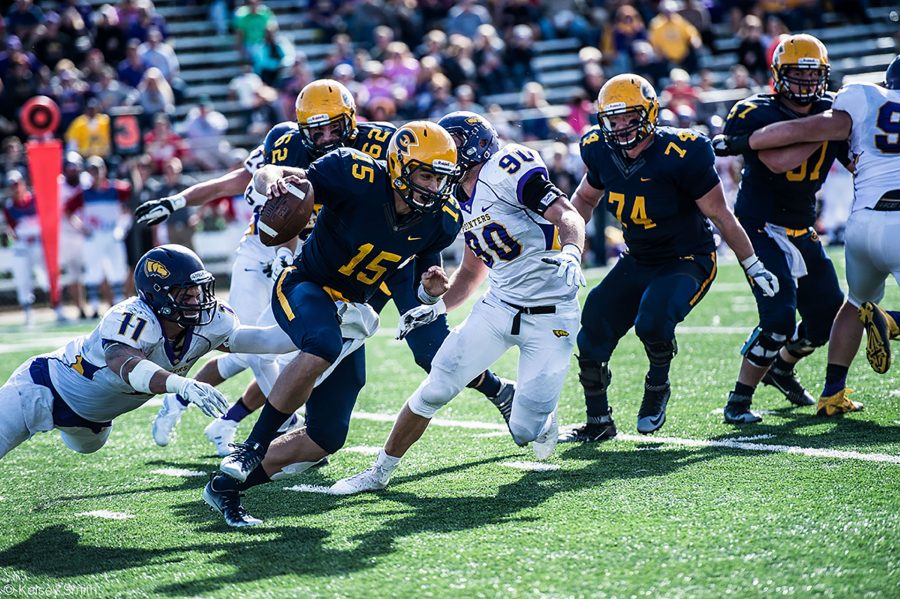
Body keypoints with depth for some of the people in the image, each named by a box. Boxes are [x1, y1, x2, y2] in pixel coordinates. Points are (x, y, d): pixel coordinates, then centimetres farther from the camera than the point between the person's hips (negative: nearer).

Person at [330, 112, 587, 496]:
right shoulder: (463, 201, 13)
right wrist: (437, 307, 10)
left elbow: (567, 215, -21)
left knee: (526, 433, -9)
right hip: (498, 306, 7)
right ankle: (381, 471, 10)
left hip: (549, 316, -7)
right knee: (435, 388, -4)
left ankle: (542, 417, 27)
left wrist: (570, 253, -40)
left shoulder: (505, 169, -14)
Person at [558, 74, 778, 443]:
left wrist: (753, 267, -6)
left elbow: (720, 215, -13)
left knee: (652, 322, -31)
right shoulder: (601, 152, -6)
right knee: (593, 331, -2)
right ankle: (598, 422, 17)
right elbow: (584, 199, 17)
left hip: (688, 262, -6)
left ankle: (658, 385, 2)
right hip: (637, 262, 6)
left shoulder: (679, 155, -23)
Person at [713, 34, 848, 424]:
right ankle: (738, 401, -7)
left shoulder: (831, 112, 2)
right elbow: (778, 162, -31)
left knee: (829, 317, 10)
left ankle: (782, 368, 39)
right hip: (761, 228, -7)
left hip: (803, 231, 7)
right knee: (779, 317, -20)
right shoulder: (757, 114, -15)